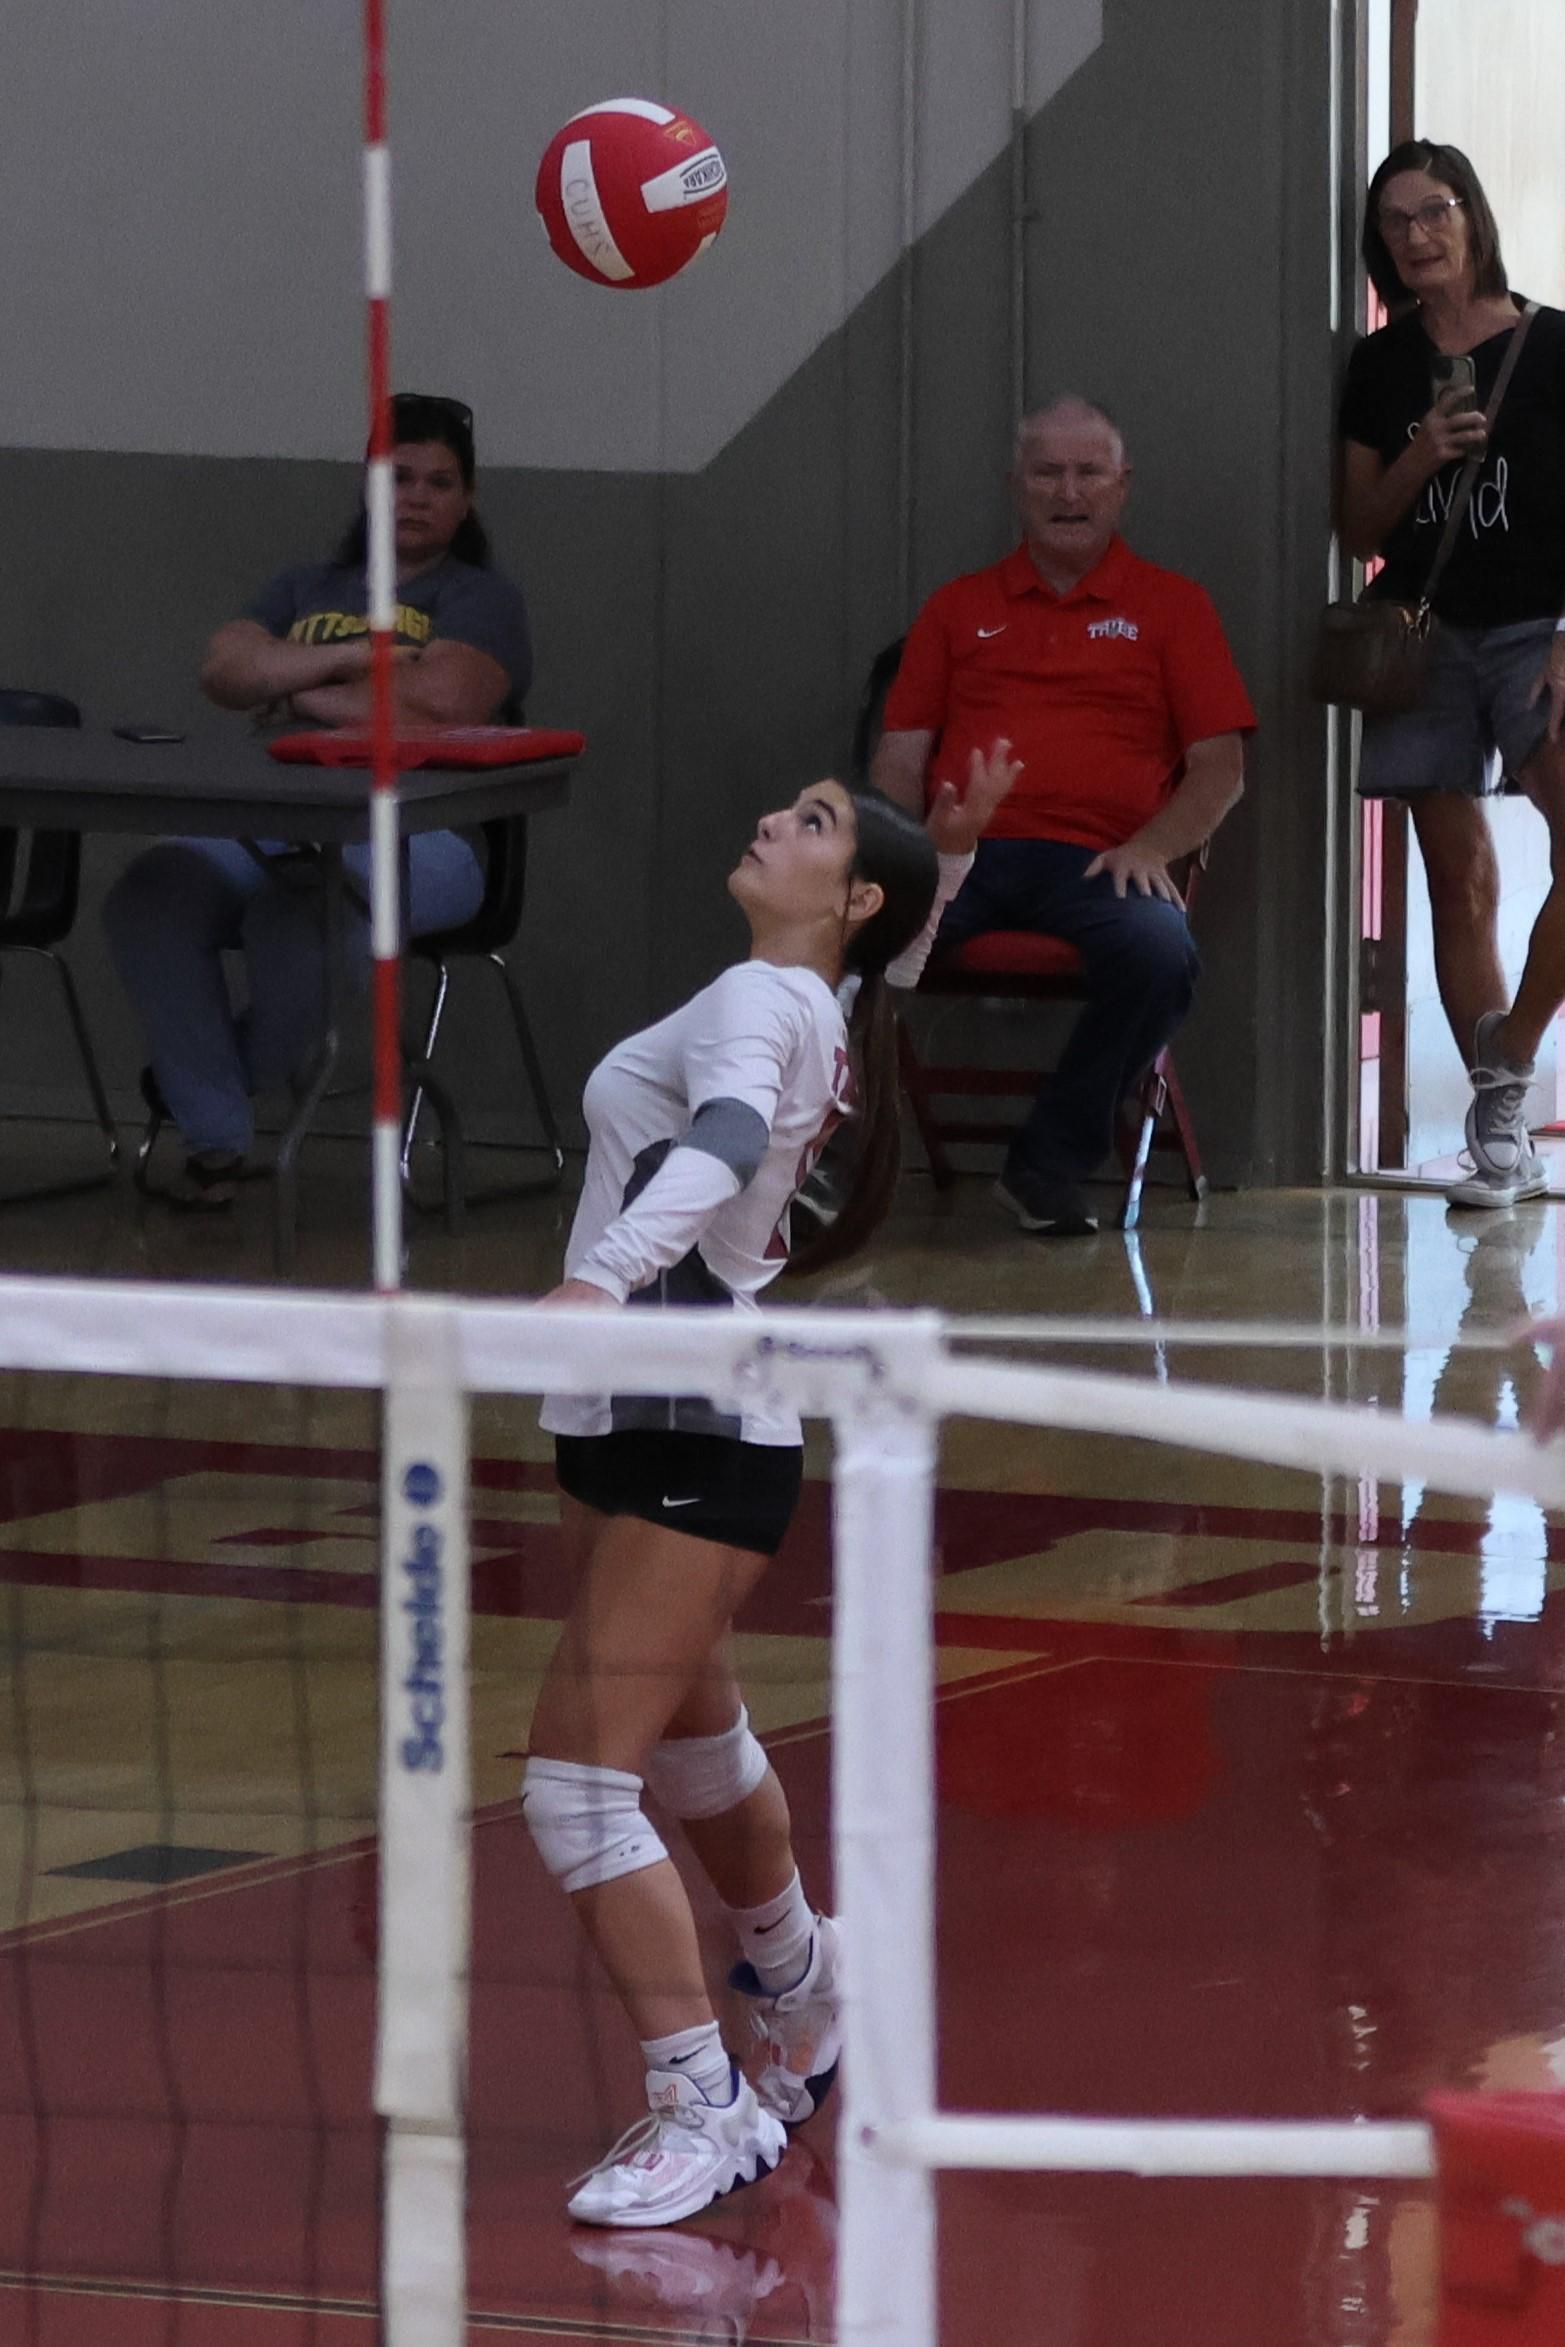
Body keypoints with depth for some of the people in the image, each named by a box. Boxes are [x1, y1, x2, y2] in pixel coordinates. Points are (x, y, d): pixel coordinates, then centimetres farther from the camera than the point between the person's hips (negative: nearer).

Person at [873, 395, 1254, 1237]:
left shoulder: (1170, 606, 18)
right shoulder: (959, 608, 24)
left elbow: (1220, 766, 11)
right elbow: (901, 755, 17)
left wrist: (1151, 846, -8)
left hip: (1097, 860, -1)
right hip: (963, 850, 1)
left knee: (1159, 949, -36)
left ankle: (1051, 1162, -19)